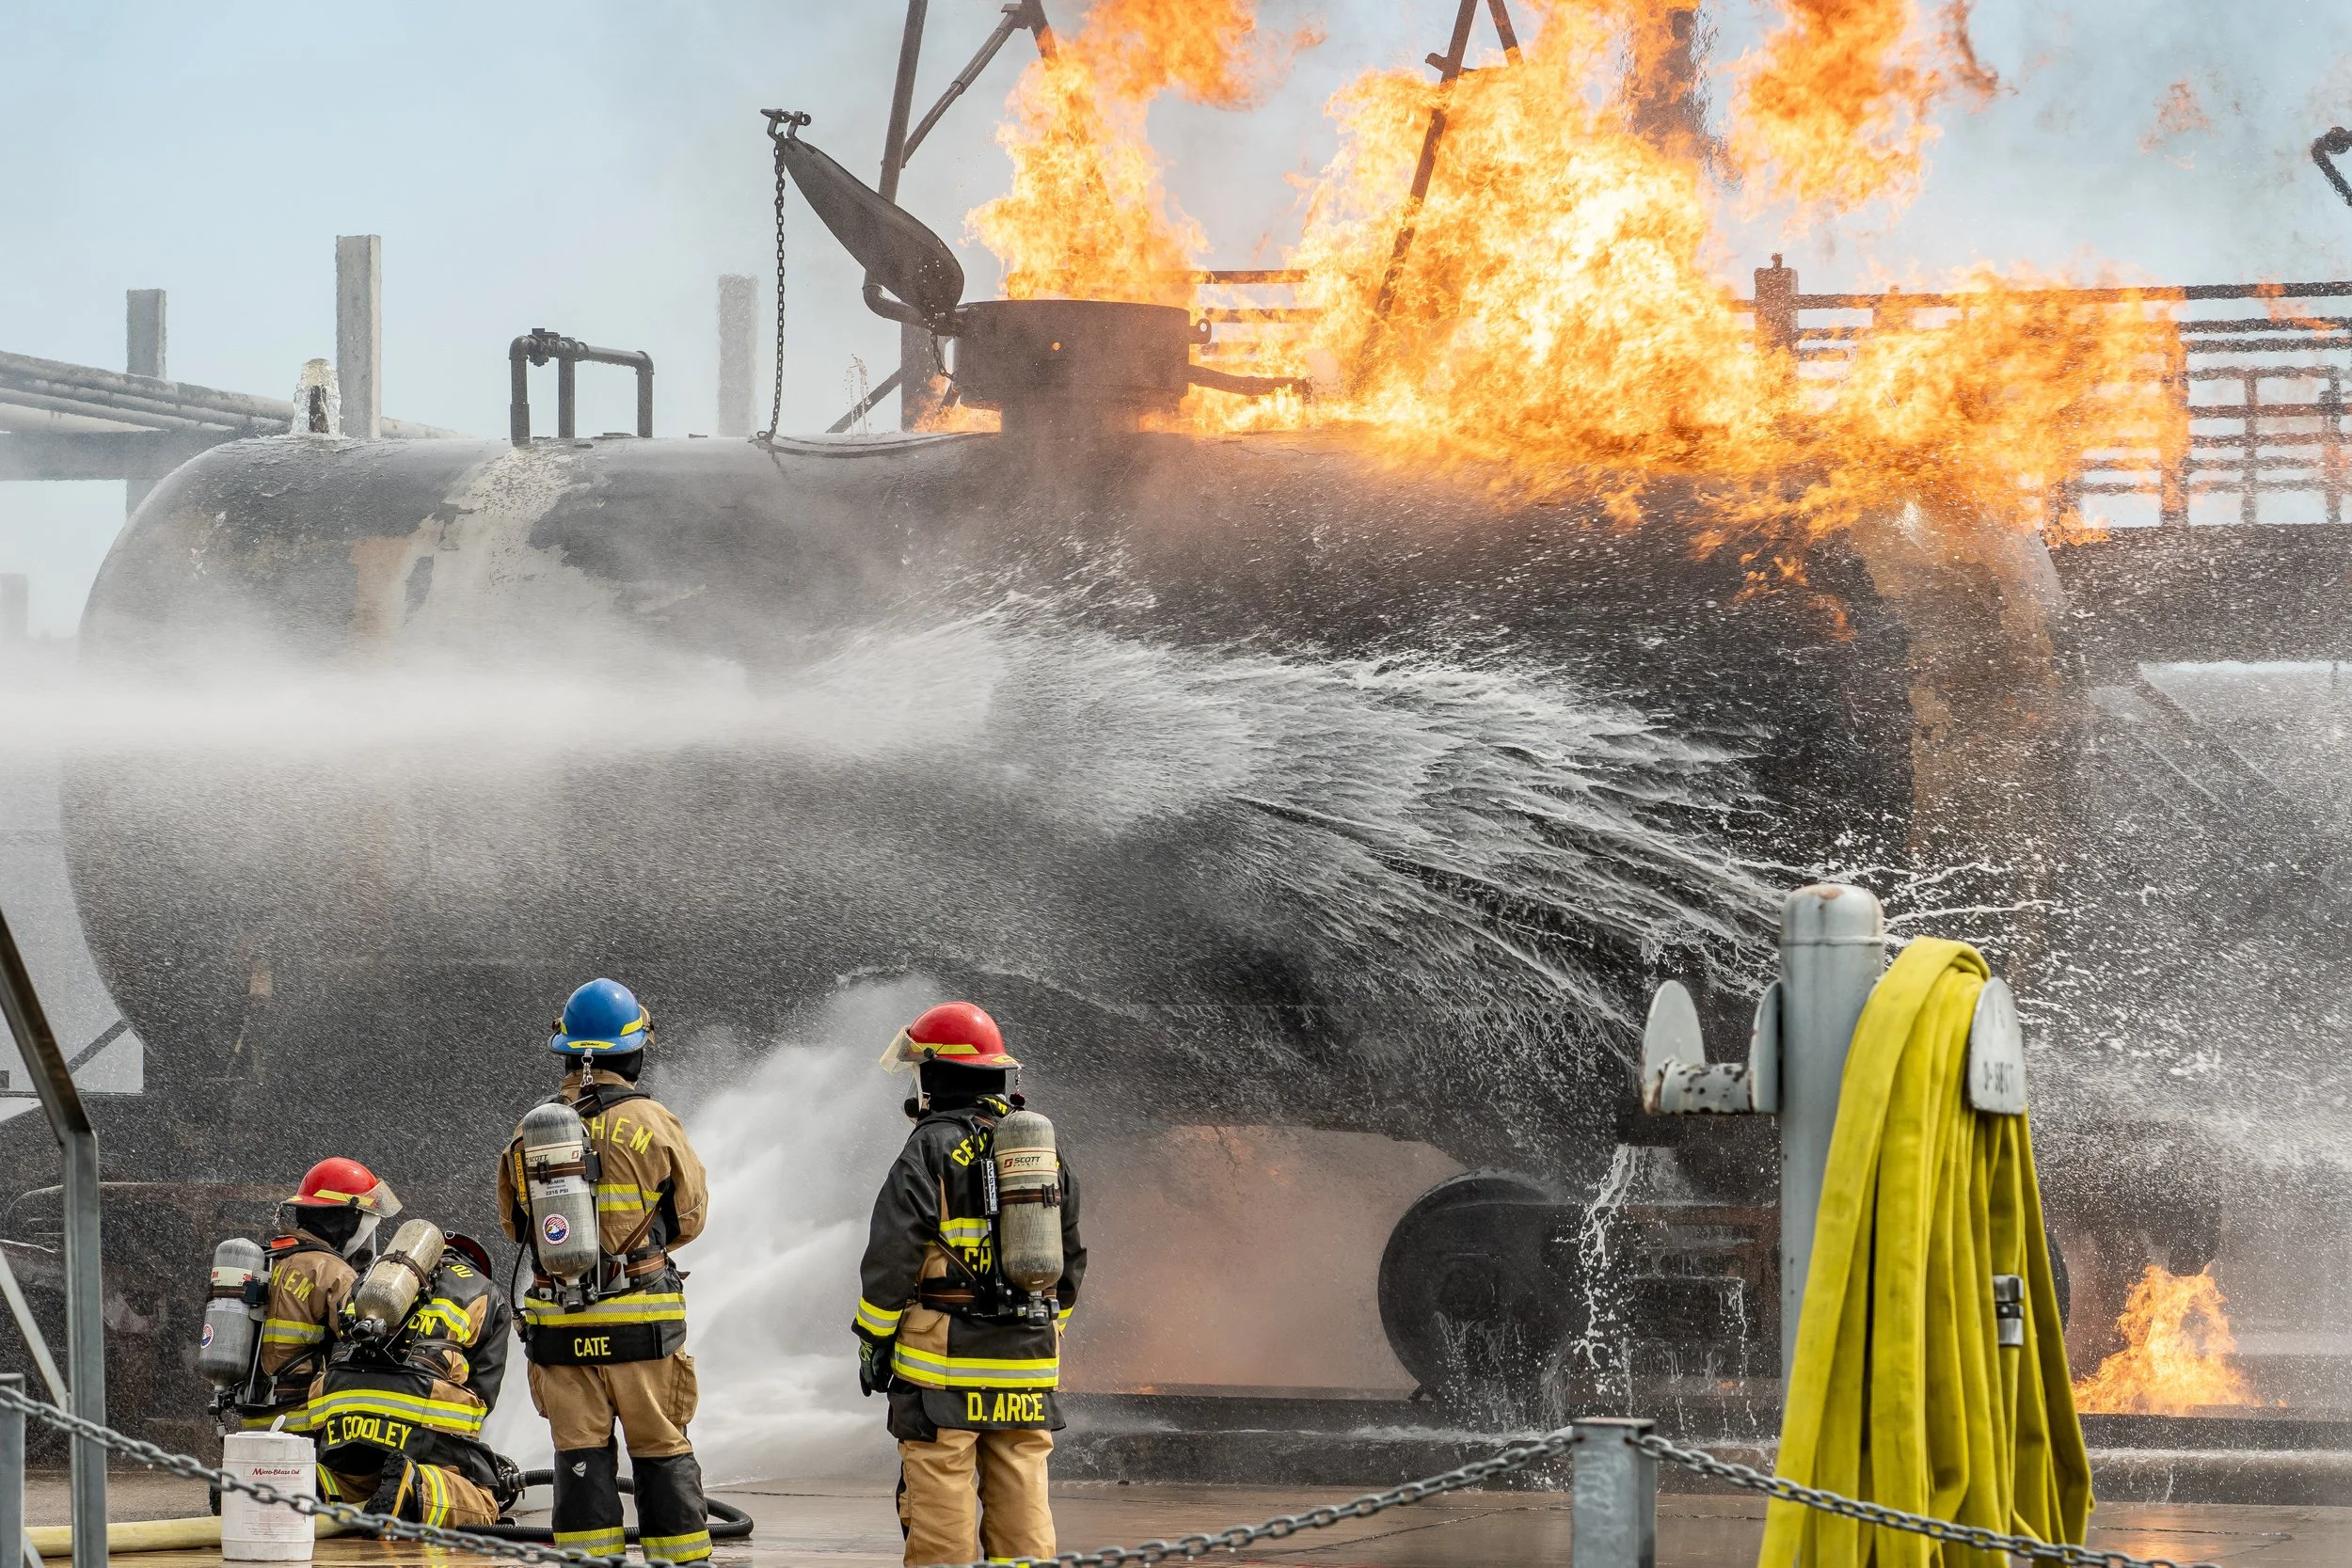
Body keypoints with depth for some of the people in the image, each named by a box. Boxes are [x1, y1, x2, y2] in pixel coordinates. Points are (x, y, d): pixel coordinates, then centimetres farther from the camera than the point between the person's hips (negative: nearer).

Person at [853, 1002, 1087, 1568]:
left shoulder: (931, 1149, -8)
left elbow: (893, 1255, -11)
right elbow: (1069, 1258, 18)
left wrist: (873, 1341, -3)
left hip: (944, 1358, -6)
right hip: (1027, 1366, 6)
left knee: (941, 1516, -3)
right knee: (1022, 1508, 8)